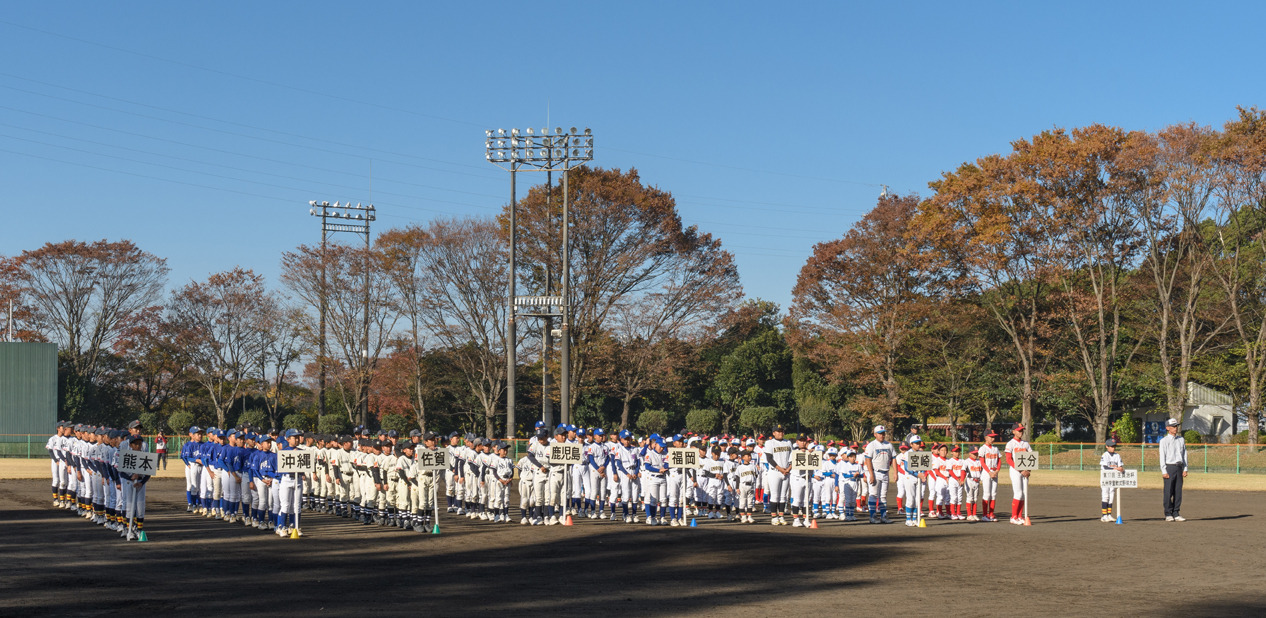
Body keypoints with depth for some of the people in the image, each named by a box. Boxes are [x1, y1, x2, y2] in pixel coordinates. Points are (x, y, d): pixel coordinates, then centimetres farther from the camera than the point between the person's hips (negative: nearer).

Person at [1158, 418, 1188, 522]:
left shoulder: (1181, 440, 14)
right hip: (1169, 467, -5)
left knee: (1178, 491, 4)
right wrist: (1164, 471, -12)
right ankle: (1168, 514, 0)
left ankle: (1176, 514, 9)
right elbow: (1162, 456, -6)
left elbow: (1184, 454, 15)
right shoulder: (1164, 441, -2)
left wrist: (1185, 469, 7)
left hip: (1179, 467, 5)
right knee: (1168, 492, -5)